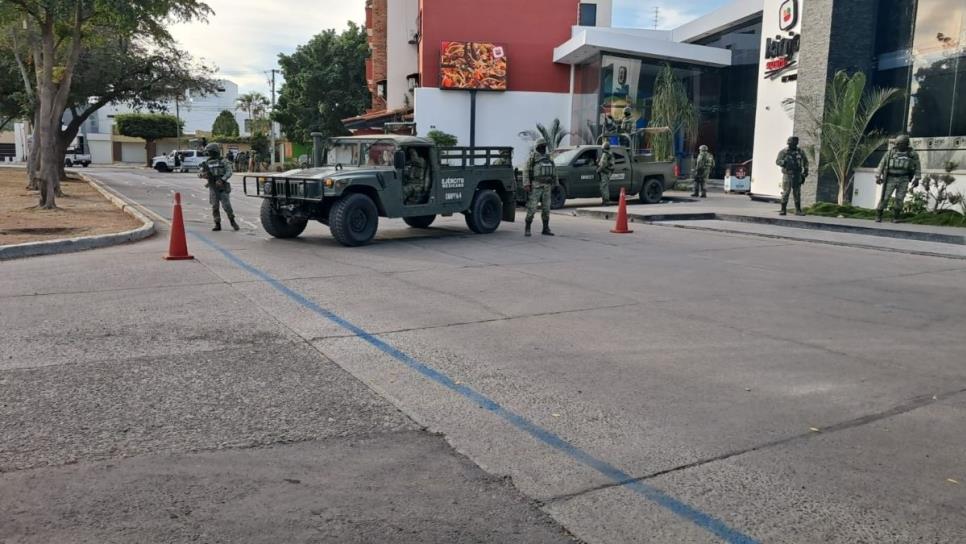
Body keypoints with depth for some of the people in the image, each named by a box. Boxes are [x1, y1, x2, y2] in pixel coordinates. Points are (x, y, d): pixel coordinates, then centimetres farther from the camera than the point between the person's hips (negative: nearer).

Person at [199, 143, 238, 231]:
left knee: (226, 206, -8)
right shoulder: (207, 163, 9)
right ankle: (217, 224, 9)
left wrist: (222, 180, -25)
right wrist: (203, 174, -17)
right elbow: (200, 174, 7)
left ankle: (232, 221, 11)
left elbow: (229, 172, -12)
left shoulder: (223, 162, -3)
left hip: (223, 188, -4)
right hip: (213, 188, 4)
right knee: (215, 207, 2)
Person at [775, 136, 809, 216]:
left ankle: (798, 210, 12)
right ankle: (783, 210, 3)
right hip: (787, 175, -3)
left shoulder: (800, 152, 6)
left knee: (797, 193, 5)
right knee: (785, 193, -4)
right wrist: (783, 162, -31)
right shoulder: (784, 152, -4)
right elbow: (778, 161, -11)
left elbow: (805, 161, 19)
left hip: (797, 176, 3)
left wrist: (806, 170, 10)